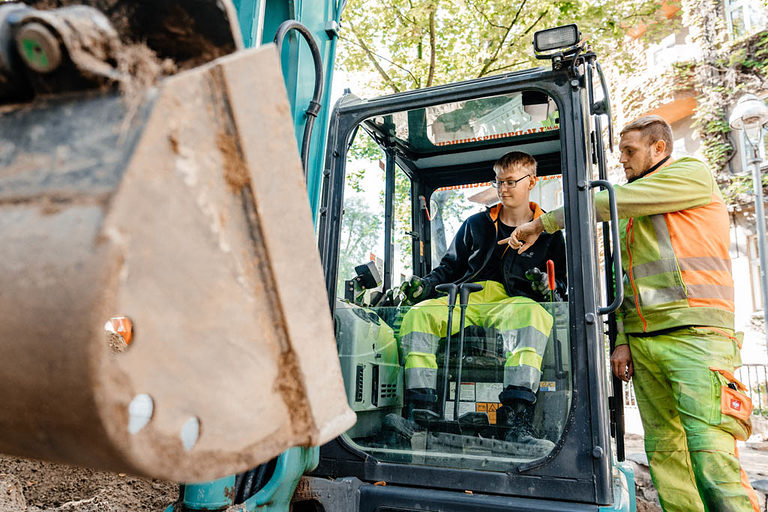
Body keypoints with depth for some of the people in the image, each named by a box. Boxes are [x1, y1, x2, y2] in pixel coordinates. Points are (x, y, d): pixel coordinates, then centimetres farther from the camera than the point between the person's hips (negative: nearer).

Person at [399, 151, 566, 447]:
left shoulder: (548, 232, 19)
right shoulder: (476, 224, 25)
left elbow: (564, 279, 17)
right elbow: (450, 267, 25)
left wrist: (549, 287, -8)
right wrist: (426, 284, 5)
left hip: (511, 303, -2)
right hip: (464, 301, 3)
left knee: (534, 314, -39)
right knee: (418, 314, -26)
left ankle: (517, 418, -45)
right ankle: (420, 410, -31)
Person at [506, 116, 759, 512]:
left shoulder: (692, 175, 1)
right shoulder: (631, 212, 23)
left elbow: (604, 203, -10)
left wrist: (541, 223, -3)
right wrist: (623, 340, 10)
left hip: (695, 335, -7)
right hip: (643, 341, 7)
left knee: (711, 456, -13)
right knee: (663, 451, 6)